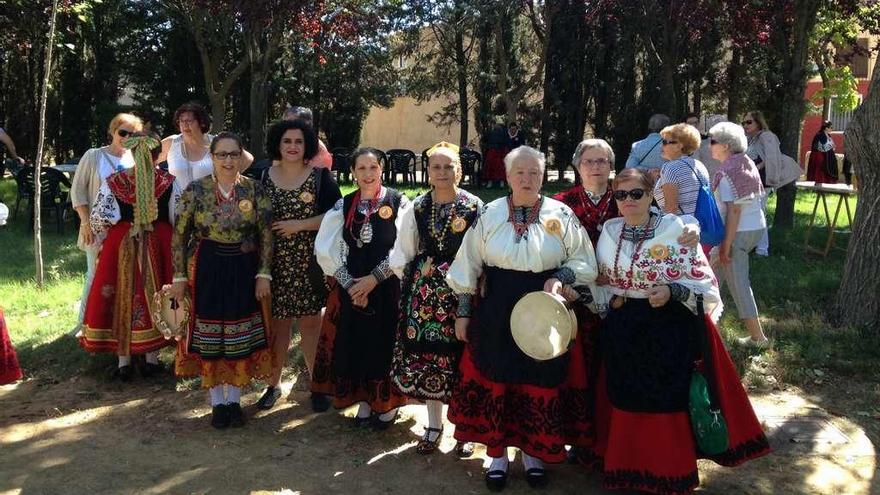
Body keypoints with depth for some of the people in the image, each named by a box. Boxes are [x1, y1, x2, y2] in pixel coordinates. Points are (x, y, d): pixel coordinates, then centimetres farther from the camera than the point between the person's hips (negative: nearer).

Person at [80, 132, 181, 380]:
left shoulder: (113, 181, -6)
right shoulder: (168, 182, -6)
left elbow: (98, 219, -4)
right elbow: (179, 220, -2)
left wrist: (107, 240, 15)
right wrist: (173, 246, 15)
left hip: (121, 247, 0)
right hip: (159, 246, 0)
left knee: (121, 299, 10)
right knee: (154, 297, 12)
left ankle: (123, 362, 13)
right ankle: (151, 359, 16)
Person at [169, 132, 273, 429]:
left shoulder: (254, 190, -1)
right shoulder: (195, 190, -4)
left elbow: (266, 235, -1)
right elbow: (179, 236, -1)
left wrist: (263, 274, -6)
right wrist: (179, 276, -3)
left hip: (243, 271, 1)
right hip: (206, 270, -1)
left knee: (241, 337, 7)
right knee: (209, 337, 5)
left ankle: (234, 399, 23)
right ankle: (217, 402, 21)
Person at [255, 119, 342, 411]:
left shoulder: (320, 176, 0)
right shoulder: (264, 177, 7)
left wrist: (300, 225, -14)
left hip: (309, 263, -2)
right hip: (275, 263, 2)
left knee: (310, 322, 4)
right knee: (278, 322, 7)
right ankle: (273, 385, 21)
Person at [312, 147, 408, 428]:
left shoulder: (398, 203, -5)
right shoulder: (343, 206, 4)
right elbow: (324, 249, 0)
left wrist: (374, 278, -15)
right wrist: (349, 283, -10)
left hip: (388, 287, -3)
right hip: (352, 287, 3)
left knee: (385, 344, 5)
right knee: (355, 343, 9)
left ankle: (388, 403, 23)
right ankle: (364, 401, 27)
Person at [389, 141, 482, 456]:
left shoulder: (475, 208, -3)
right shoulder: (417, 209, 7)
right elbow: (402, 253, 15)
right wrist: (409, 278, 8)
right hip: (425, 292, 3)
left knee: (461, 357, 0)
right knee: (425, 355, 5)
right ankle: (434, 424, 22)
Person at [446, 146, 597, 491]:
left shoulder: (561, 215, -2)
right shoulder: (490, 214, 0)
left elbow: (585, 264, 3)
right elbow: (468, 267, 5)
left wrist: (559, 277, -16)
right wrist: (463, 312, 4)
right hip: (496, 314, 0)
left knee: (541, 385, 8)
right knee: (495, 382, 8)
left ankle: (533, 453, 28)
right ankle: (497, 453, 25)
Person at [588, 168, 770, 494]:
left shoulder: (674, 229, -8)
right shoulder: (609, 232, 5)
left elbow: (703, 280, -7)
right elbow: (599, 280, 16)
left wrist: (672, 291, -21)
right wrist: (609, 302, 1)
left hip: (669, 331, -4)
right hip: (623, 333, 4)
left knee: (666, 402, 3)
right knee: (626, 402, 10)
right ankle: (628, 465, 28)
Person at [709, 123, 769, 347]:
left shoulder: (727, 171, -17)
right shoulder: (747, 163, 7)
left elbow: (734, 210, -21)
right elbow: (756, 198, 10)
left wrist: (727, 243, -18)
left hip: (739, 232, -9)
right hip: (757, 226, 9)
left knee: (738, 282, 3)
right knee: (719, 269, 20)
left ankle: (757, 336, 11)